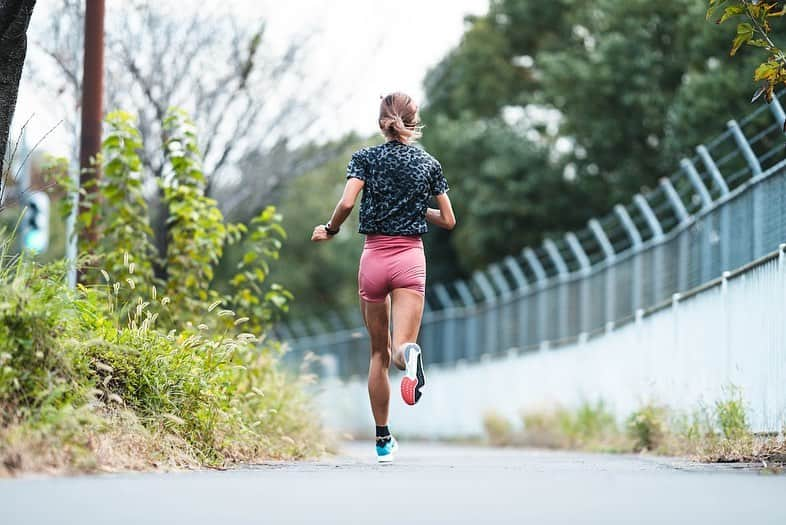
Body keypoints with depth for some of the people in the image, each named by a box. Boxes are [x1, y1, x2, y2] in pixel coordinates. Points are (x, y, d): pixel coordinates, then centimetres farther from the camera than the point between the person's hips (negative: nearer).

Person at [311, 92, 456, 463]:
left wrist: (330, 230, 5)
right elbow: (448, 221, 9)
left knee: (379, 352, 14)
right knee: (399, 347, -11)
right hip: (411, 258, 0)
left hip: (374, 258, 0)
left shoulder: (365, 158, 1)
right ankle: (409, 354, -52)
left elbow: (347, 202, -14)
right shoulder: (429, 164, 7)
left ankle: (383, 440, 19)